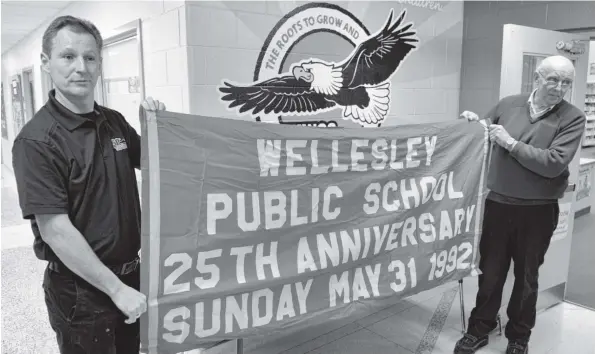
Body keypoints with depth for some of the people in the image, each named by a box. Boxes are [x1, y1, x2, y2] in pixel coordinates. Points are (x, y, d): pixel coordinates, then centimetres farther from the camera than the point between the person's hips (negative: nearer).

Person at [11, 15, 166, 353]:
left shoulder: (114, 121, 2)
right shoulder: (37, 140, -17)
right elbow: (56, 231, -21)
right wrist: (116, 289, -19)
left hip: (131, 273, 6)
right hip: (80, 289, -6)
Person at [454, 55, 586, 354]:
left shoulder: (572, 118, -5)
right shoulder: (508, 104, 2)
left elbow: (554, 164, -18)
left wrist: (511, 143, -18)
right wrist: (474, 123, -4)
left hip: (538, 211, -1)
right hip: (497, 203, 2)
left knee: (526, 276, 14)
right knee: (490, 271, 13)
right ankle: (479, 329, 30)